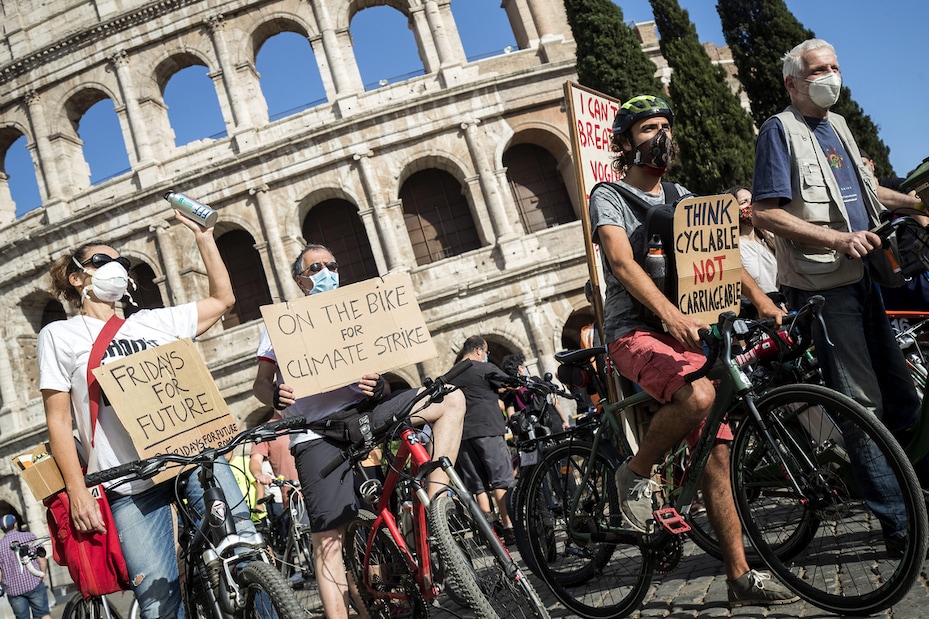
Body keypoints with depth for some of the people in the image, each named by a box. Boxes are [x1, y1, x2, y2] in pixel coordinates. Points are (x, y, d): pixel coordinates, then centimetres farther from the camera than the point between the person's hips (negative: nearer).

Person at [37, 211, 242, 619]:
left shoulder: (152, 322, 19)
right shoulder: (59, 335, 10)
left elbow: (222, 299, 21)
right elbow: (59, 421, 5)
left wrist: (203, 237, 18)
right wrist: (77, 491, -4)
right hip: (130, 481, -2)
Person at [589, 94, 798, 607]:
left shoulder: (682, 198, 20)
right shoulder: (609, 197, 0)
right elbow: (623, 263, -17)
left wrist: (763, 300, -8)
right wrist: (670, 314, -34)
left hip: (687, 334, 6)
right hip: (636, 332, -6)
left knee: (716, 455, 0)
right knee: (699, 396, -35)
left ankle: (741, 578, 8)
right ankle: (636, 473, -8)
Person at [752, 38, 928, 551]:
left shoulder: (838, 125, 19)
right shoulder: (779, 130, -6)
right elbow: (766, 213, -16)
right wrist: (838, 239, -21)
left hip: (865, 277, 8)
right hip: (823, 284, -8)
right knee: (862, 405, -6)